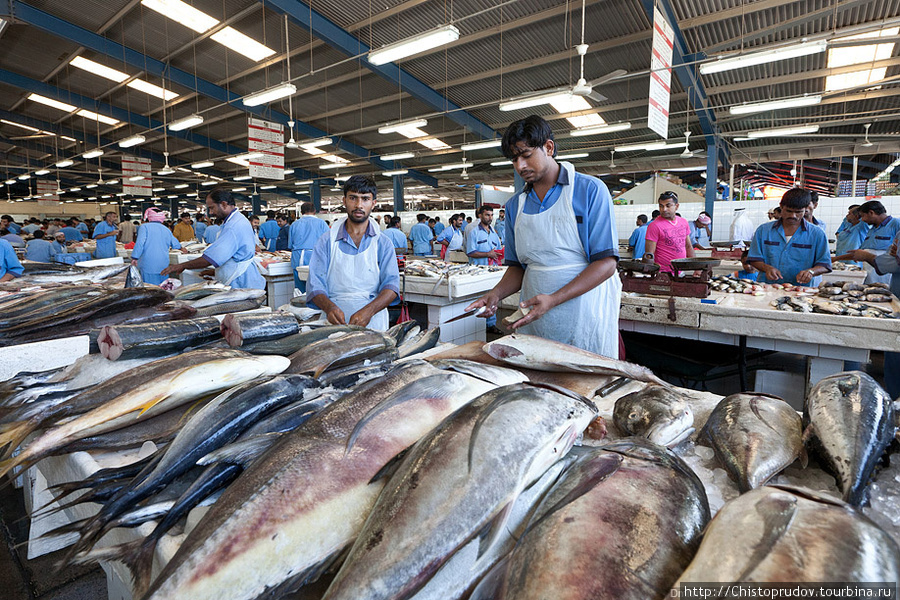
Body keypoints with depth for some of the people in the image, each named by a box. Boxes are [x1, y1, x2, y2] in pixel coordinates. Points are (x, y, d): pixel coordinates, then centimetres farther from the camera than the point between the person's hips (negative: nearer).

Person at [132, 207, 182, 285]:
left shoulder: (145, 227, -2)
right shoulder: (166, 229, 15)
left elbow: (140, 243, -14)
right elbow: (176, 244, 29)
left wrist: (134, 258, -11)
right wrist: (181, 248, 51)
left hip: (148, 264, -5)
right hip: (164, 264, 5)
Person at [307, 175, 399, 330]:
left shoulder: (383, 243, 9)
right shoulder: (327, 241, 9)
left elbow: (391, 284, -2)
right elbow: (316, 285, 2)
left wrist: (368, 311, -20)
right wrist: (329, 307, -20)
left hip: (373, 323, 0)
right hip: (334, 323, 0)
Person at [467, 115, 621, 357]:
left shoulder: (590, 190, -6)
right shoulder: (515, 205, 10)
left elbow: (606, 263, -12)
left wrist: (552, 299, -23)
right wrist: (496, 294, -8)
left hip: (585, 319, -4)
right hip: (534, 320, 4)